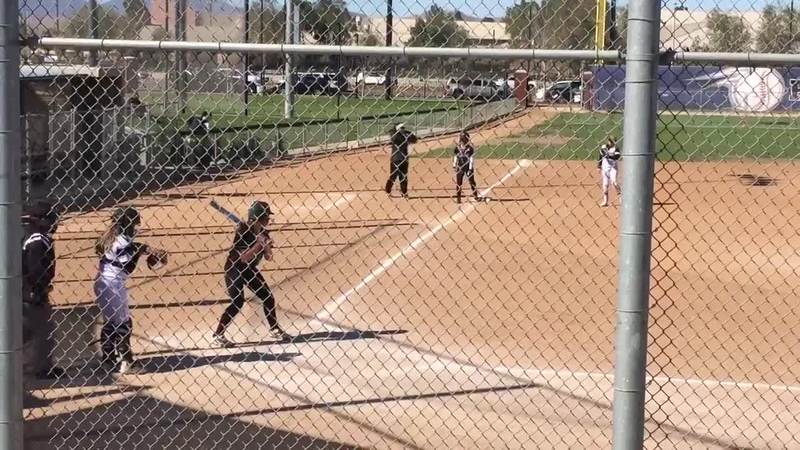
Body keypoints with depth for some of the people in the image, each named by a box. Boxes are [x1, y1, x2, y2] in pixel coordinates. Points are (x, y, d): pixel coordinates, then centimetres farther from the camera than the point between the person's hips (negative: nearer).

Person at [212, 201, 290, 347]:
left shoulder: (263, 233, -3)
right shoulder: (243, 231, -24)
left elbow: (268, 257, -2)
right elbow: (244, 258, -28)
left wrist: (266, 245, -21)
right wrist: (258, 243, -31)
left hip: (250, 269, 7)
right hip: (234, 269, -7)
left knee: (268, 297, 7)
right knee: (237, 301, -20)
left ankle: (274, 329, 25)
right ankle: (218, 334, -11)